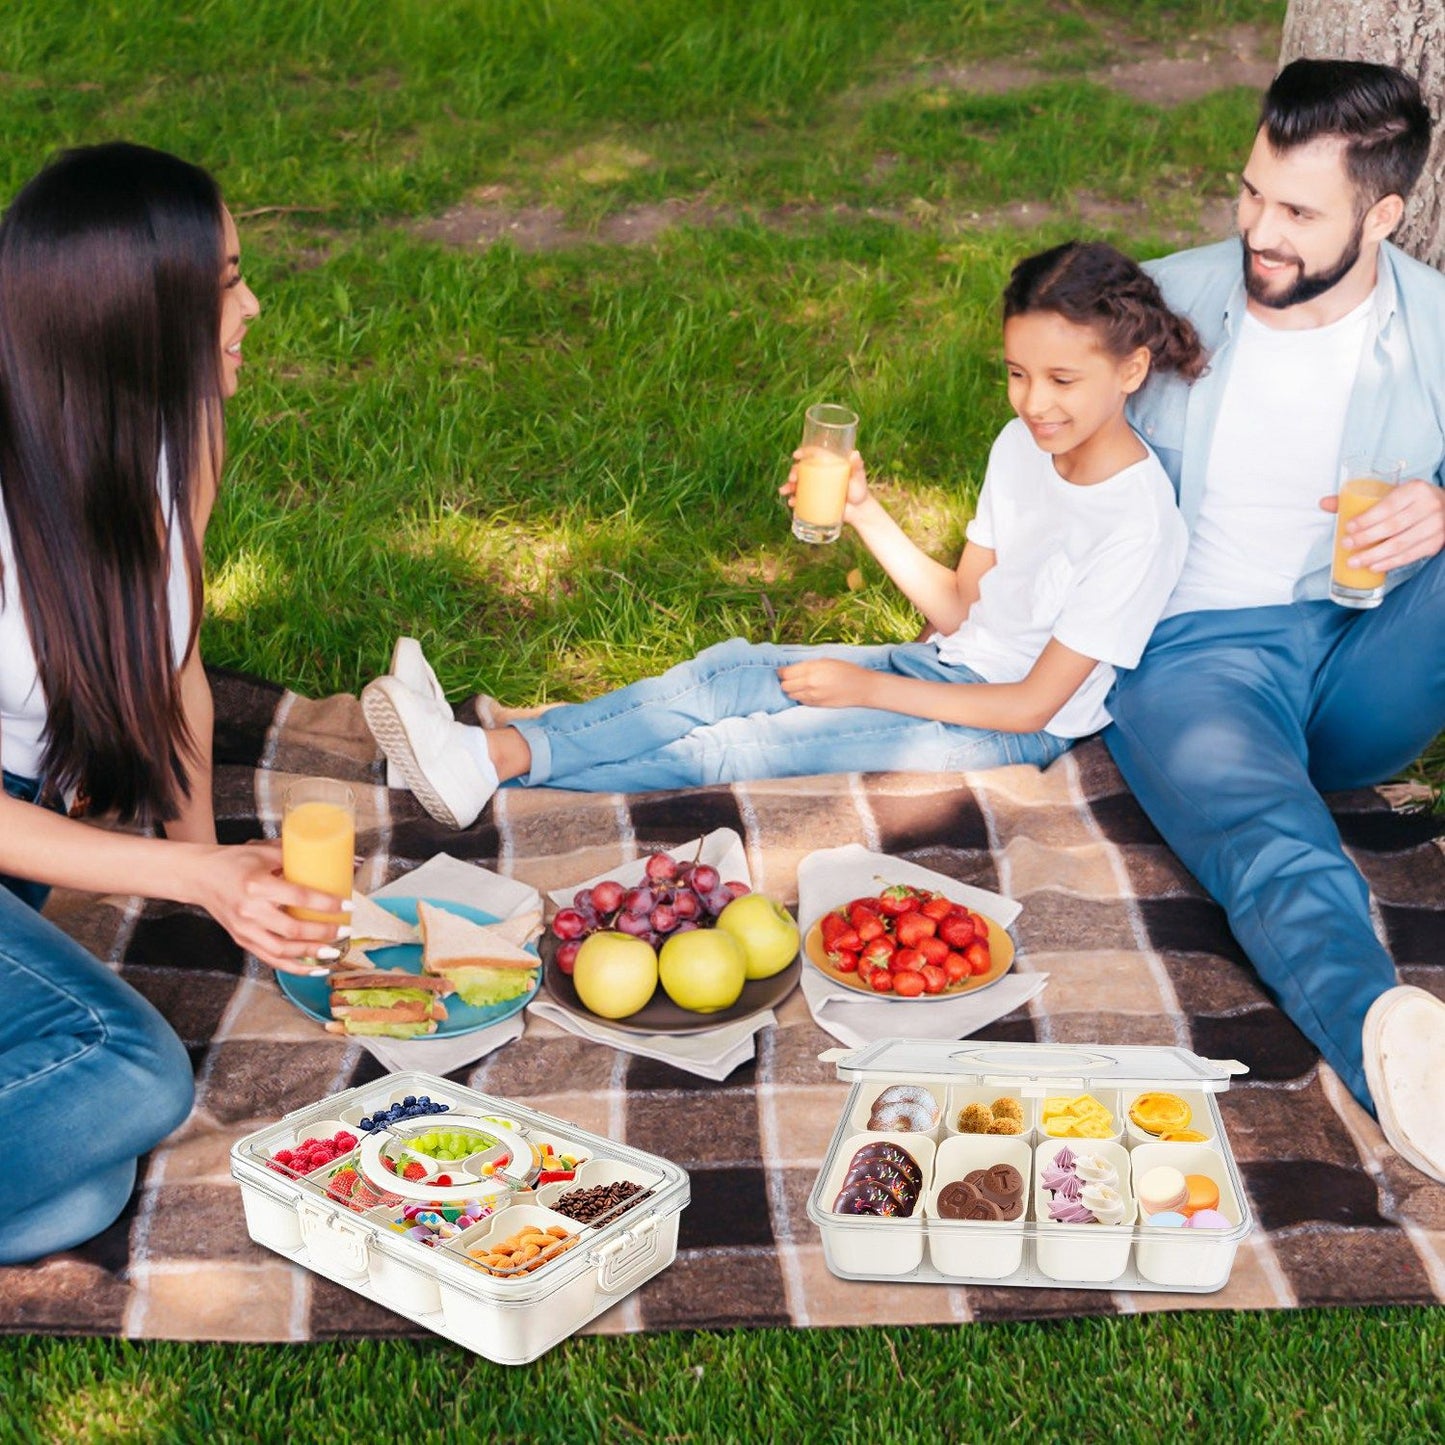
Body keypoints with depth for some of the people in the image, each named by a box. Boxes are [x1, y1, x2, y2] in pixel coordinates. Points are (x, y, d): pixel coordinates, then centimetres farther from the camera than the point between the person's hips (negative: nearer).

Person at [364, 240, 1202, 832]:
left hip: (1018, 729, -7)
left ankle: (503, 767, -26)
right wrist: (864, 513, -5)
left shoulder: (1139, 524, -22)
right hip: (953, 667, 7)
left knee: (760, 743, -21)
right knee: (730, 674, -15)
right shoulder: (1023, 446, 3)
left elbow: (1033, 704, -19)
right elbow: (959, 607, 8)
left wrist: (870, 687, -16)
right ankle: (494, 750, -27)